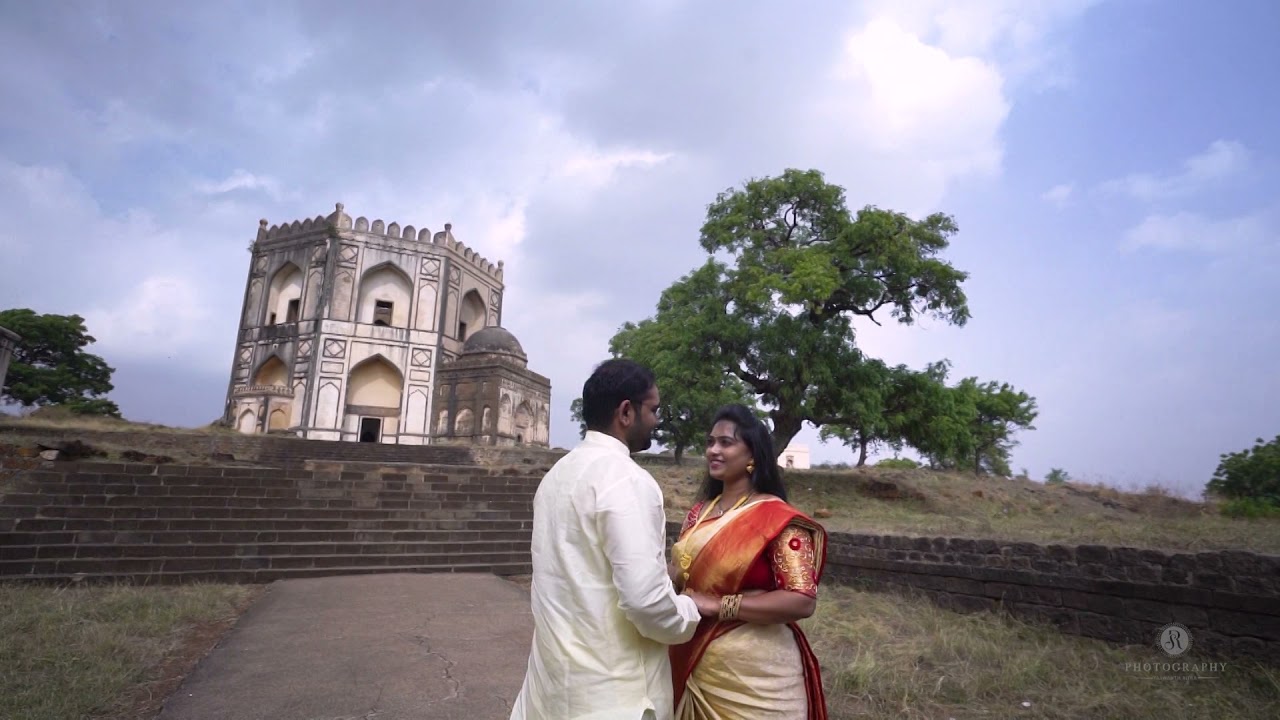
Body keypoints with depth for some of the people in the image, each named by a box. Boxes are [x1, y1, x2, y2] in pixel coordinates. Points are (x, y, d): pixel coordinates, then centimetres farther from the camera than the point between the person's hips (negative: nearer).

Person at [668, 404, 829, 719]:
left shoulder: (778, 518, -16)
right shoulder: (700, 512, 4)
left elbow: (803, 601, -21)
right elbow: (683, 572, 9)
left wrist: (719, 605, -23)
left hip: (752, 673, -6)